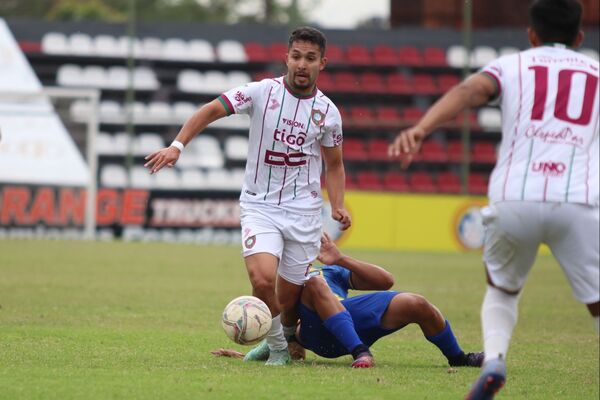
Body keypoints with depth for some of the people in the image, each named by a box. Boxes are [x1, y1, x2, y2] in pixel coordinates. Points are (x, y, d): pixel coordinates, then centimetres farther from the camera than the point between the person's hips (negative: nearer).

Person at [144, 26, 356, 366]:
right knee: (262, 278, -24)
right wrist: (177, 146, -18)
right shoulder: (262, 92, -7)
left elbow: (334, 164, 15)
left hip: (303, 211, 2)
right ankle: (277, 348, 0)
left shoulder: (328, 112, 2)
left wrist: (338, 207, 1)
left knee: (289, 296, 5)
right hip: (260, 206, -2)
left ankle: (288, 340, 38)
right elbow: (211, 111, -5)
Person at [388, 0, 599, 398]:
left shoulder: (510, 66, 17)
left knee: (501, 289, 25)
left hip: (514, 200, 1)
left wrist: (420, 129, -19)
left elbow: (468, 91, -4)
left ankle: (494, 360, -1)